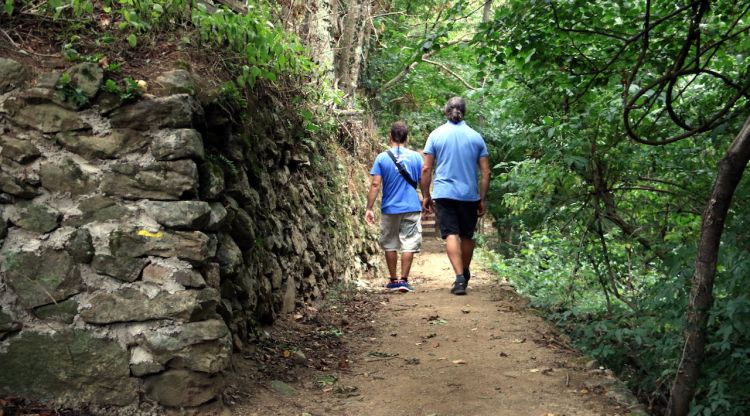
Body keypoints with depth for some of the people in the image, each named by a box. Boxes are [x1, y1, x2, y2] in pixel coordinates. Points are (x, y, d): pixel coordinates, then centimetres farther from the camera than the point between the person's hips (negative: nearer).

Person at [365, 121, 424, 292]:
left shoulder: (382, 158, -3)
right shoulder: (416, 157, 0)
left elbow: (375, 185, -9)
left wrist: (369, 209, -6)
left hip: (389, 209, 0)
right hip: (412, 208, 0)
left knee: (390, 244, 12)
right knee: (408, 244, 3)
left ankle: (394, 280, 18)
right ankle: (403, 280, 0)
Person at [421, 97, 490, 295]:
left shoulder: (436, 134, 0)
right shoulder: (476, 137, 4)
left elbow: (426, 169, -2)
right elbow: (486, 172, 3)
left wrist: (426, 196, 6)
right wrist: (482, 199, 9)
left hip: (444, 193, -2)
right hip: (470, 195, 2)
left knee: (451, 234, -5)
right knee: (467, 236, 15)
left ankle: (460, 277, -19)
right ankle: (465, 274, 32)